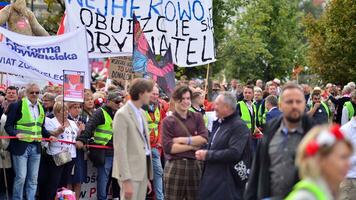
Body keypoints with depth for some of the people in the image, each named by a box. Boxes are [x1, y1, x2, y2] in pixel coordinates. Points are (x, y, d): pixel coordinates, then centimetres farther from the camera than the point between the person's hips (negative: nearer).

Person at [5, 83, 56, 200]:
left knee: (33, 178, 8)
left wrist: (49, 135, 4)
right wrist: (16, 133, -25)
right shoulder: (17, 106, -6)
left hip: (36, 146, 6)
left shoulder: (40, 107, 13)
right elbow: (8, 125, -7)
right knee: (21, 177, -5)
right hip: (21, 146, -6)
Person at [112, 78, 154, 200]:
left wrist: (148, 176, 15)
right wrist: (126, 180, -20)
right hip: (130, 172, -8)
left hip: (143, 171, 8)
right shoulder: (122, 115, -10)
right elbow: (120, 149, -15)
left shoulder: (141, 113, 15)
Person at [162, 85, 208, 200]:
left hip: (195, 166, 3)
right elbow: (168, 147, -10)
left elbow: (204, 139, -3)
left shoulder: (197, 117, 11)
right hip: (175, 166, -3)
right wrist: (192, 146, -7)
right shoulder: (168, 121, 0)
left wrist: (183, 140, -9)